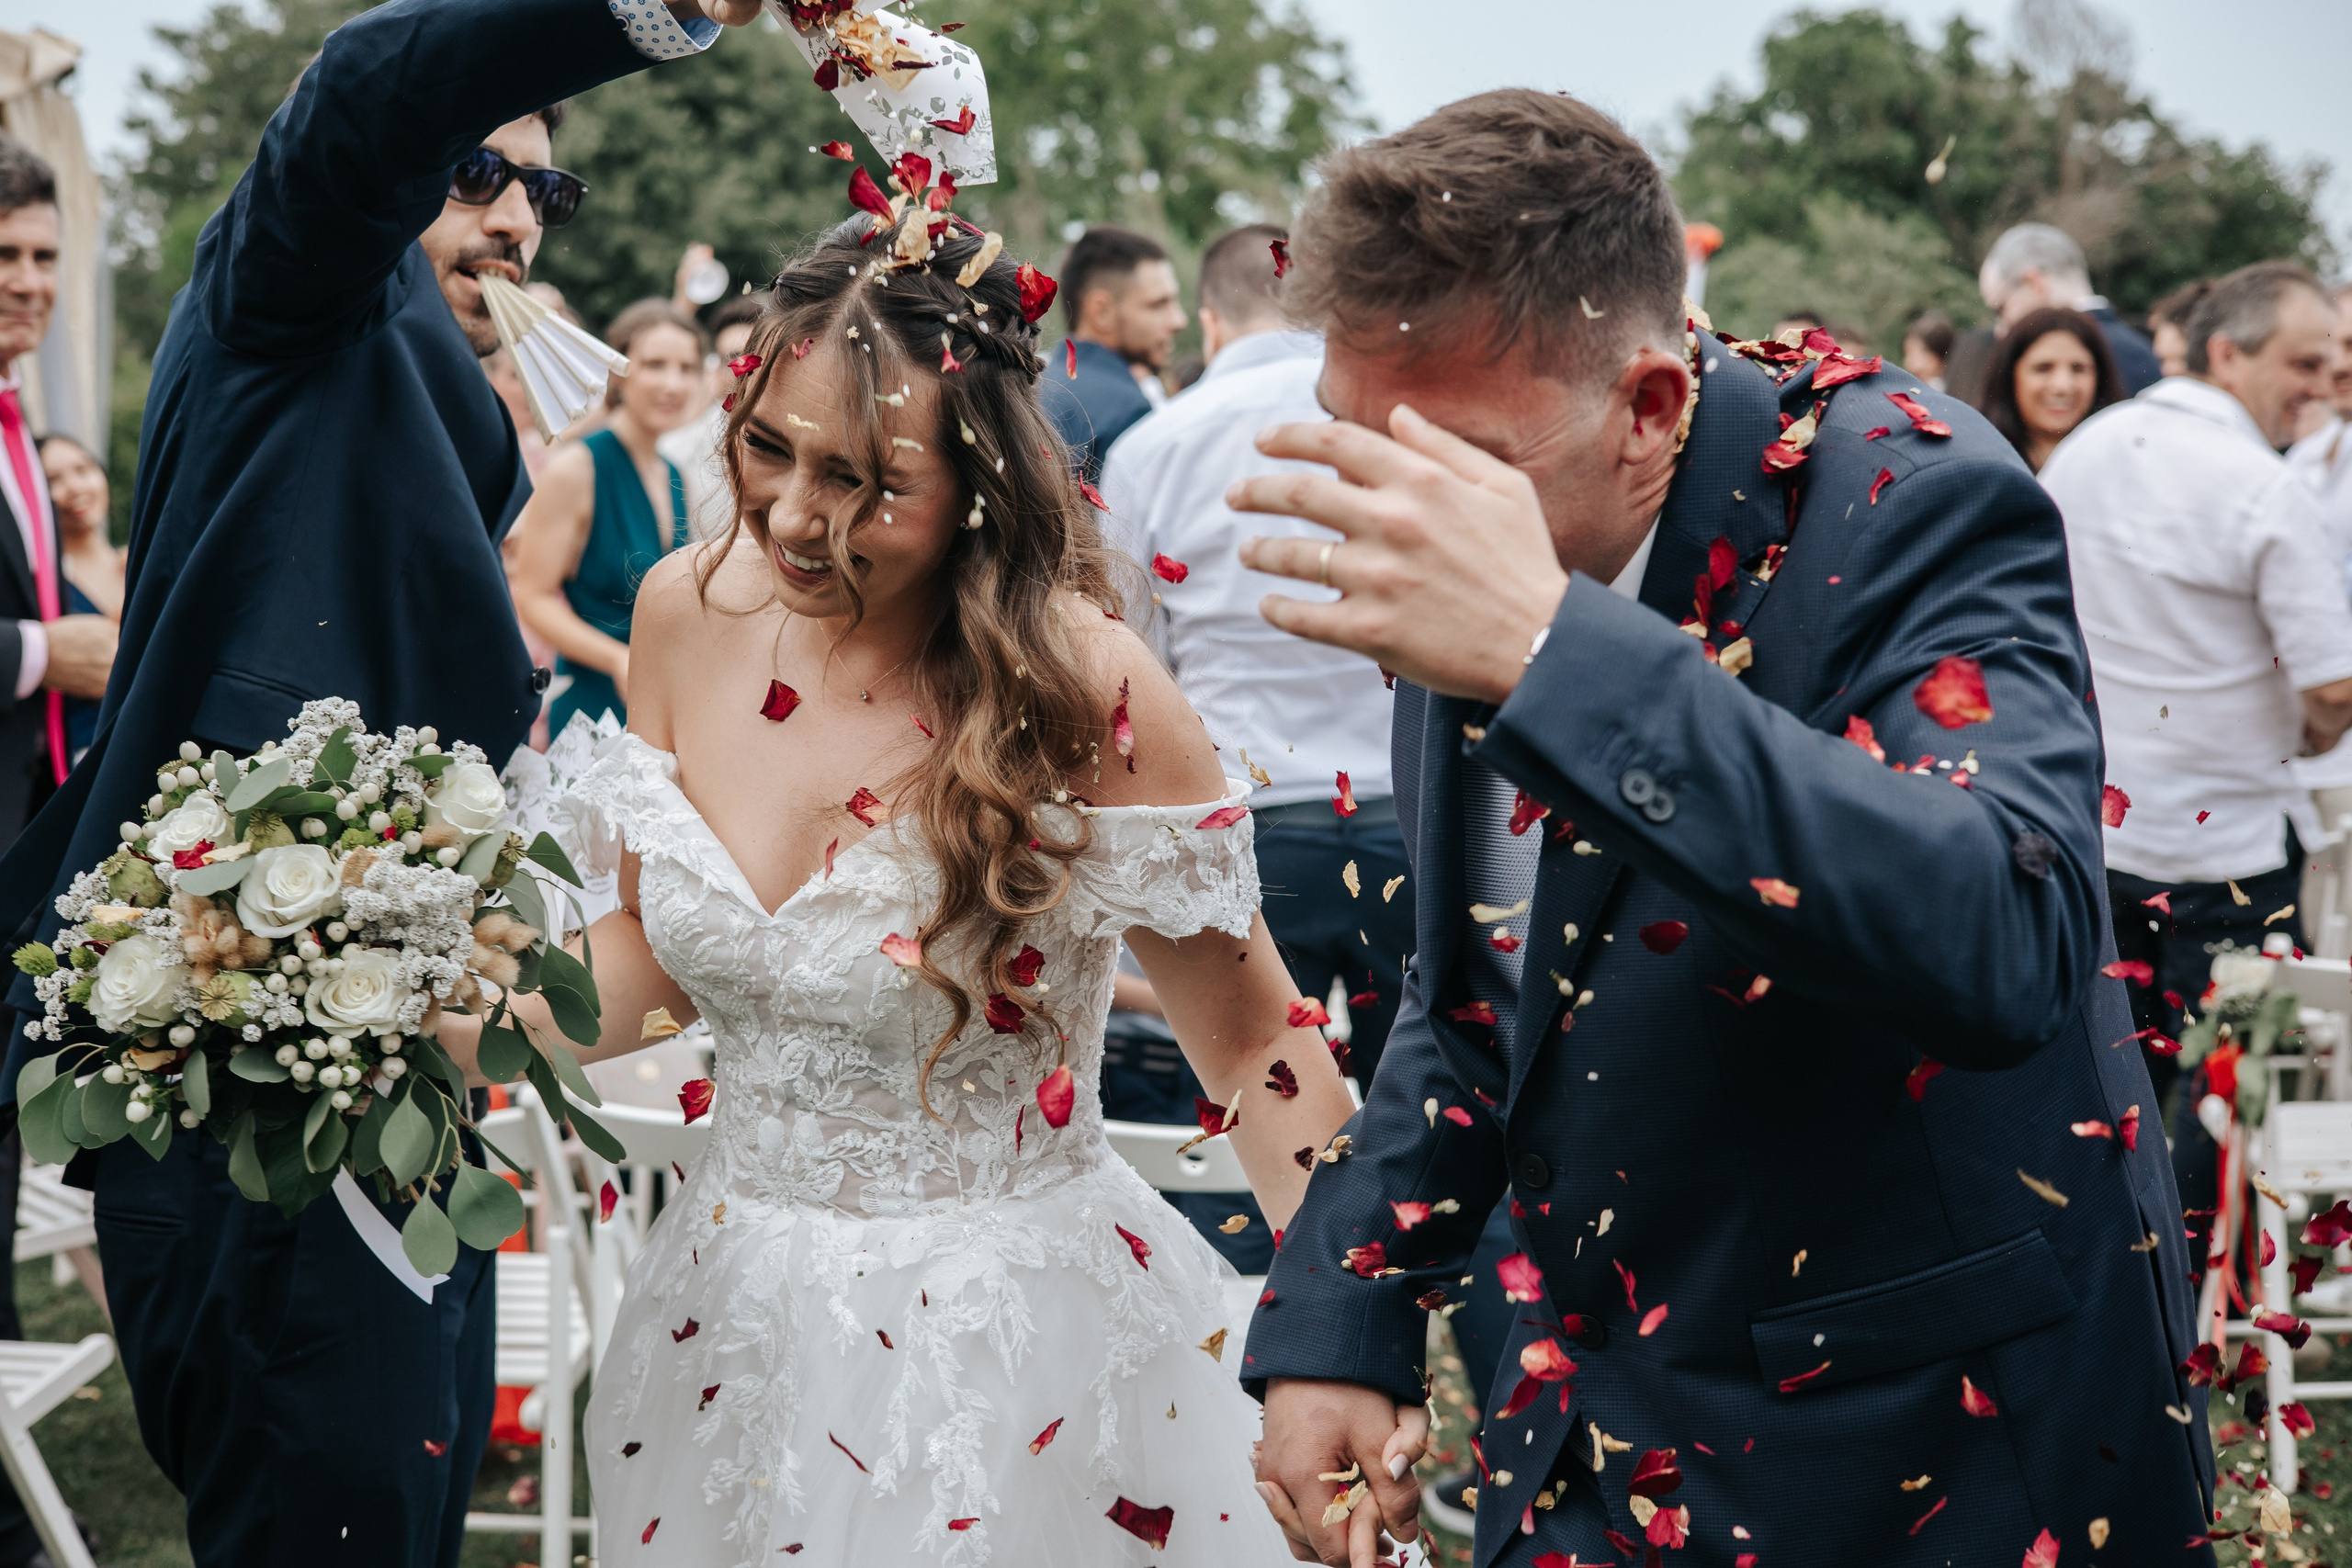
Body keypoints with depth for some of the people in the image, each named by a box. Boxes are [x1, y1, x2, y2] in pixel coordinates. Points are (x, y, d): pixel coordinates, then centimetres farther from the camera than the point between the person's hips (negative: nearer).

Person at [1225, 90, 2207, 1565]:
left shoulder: (1907, 501, -22)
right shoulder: (1479, 560, -1)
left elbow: (2010, 943, -41)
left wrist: (1554, 653, -45)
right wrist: (1339, 1318, 4)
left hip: (1930, 1442, -6)